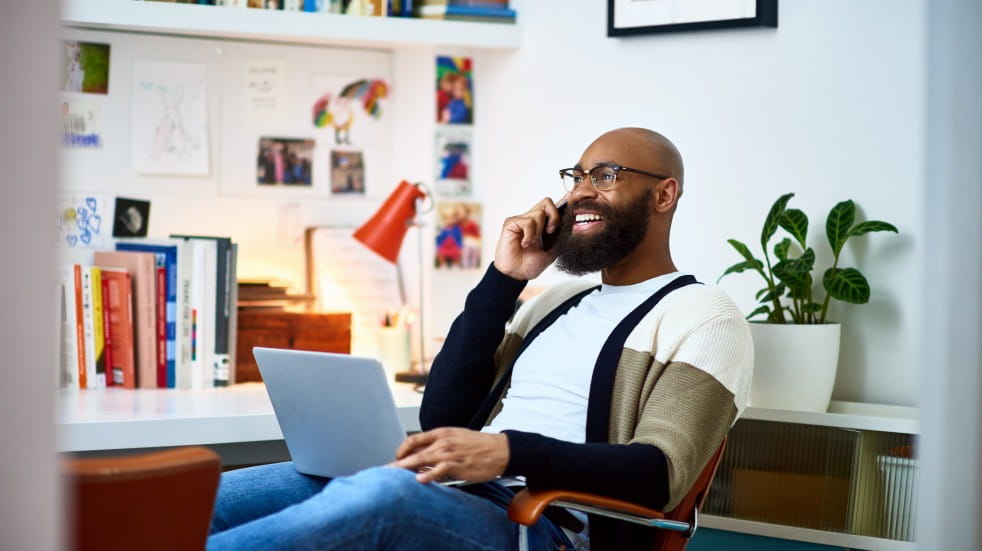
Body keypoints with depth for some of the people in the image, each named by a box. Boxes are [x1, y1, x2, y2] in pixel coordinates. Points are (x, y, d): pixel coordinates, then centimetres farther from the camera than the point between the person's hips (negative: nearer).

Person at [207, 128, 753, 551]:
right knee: (199, 502, -15)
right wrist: (503, 281, 9)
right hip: (452, 494, 7)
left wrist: (511, 451, -26)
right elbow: (442, 417, 16)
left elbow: (659, 474, -11)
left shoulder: (704, 317, 5)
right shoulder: (559, 301, 27)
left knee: (383, 494, -40)